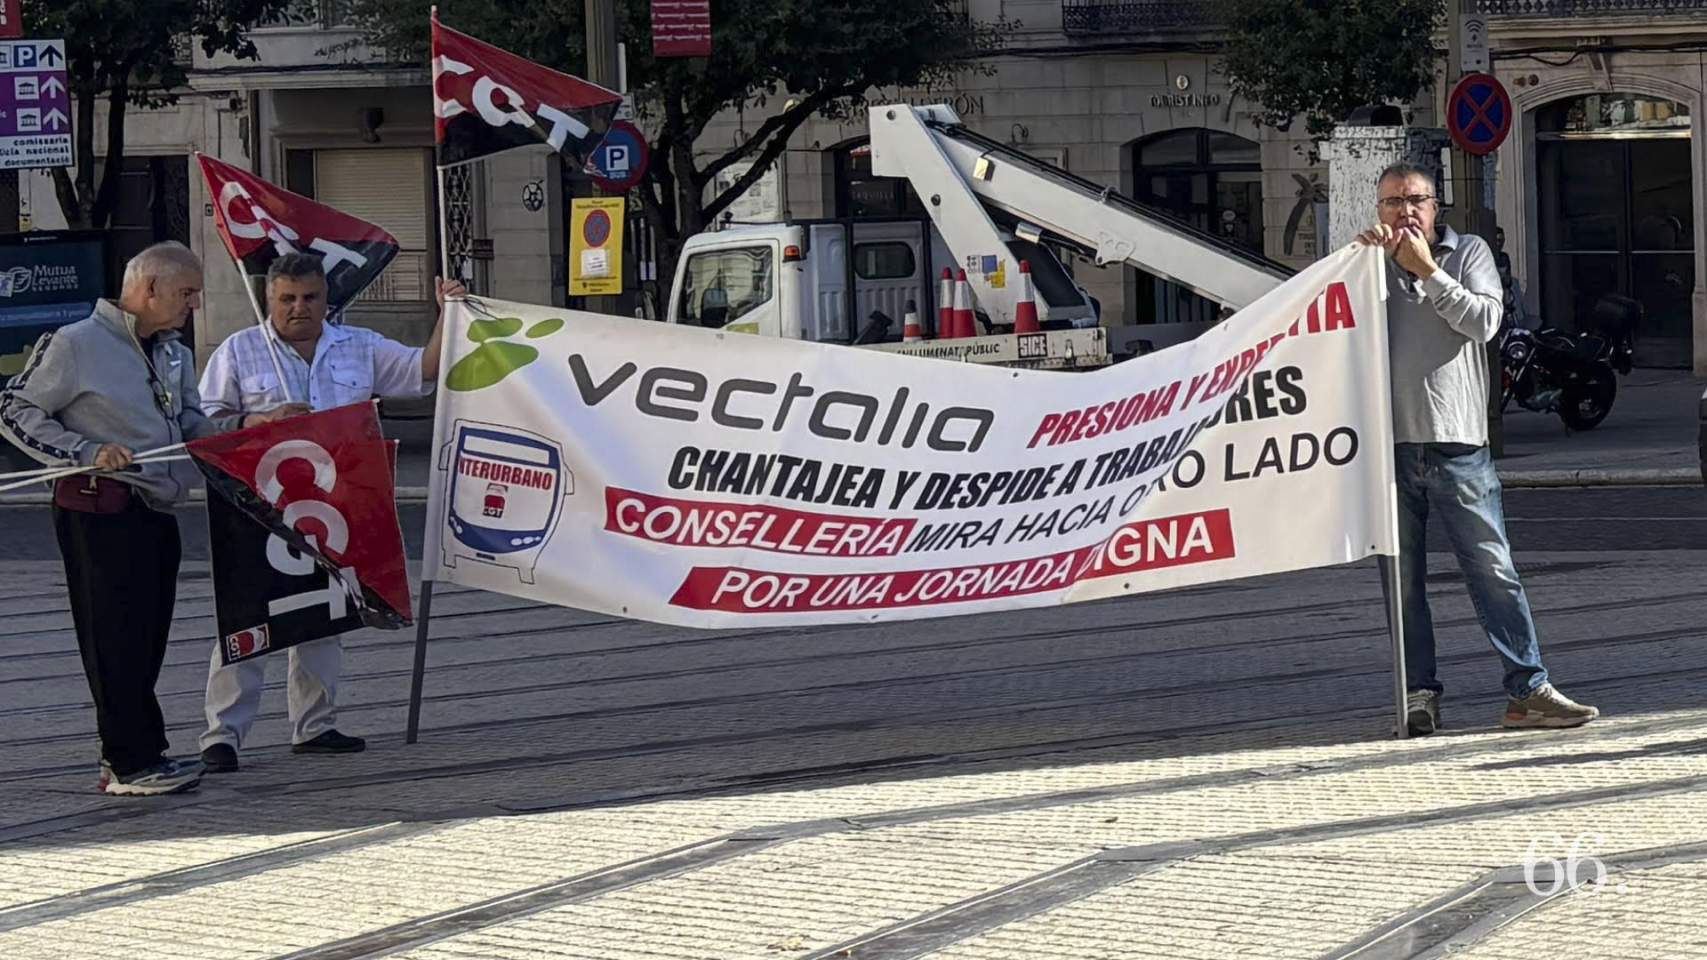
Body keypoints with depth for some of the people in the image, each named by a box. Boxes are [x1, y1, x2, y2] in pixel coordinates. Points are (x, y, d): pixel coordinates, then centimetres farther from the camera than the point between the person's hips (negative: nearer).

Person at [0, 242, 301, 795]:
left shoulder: (174, 356, 16)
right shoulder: (76, 345, -7)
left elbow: (190, 427, 18)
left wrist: (247, 425, -1)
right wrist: (88, 452, -16)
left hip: (157, 512, 8)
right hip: (100, 509, -8)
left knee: (148, 638, 10)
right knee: (118, 638, -6)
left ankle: (128, 755, 17)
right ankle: (131, 763, -3)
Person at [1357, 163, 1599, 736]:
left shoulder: (1468, 254, 11)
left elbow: (1485, 320, -4)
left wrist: (1427, 271, -5)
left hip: (1457, 443, -1)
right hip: (1391, 445, 1)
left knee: (1493, 570, -5)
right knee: (1402, 579, 2)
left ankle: (1527, 691, -5)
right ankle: (1419, 694, 9)